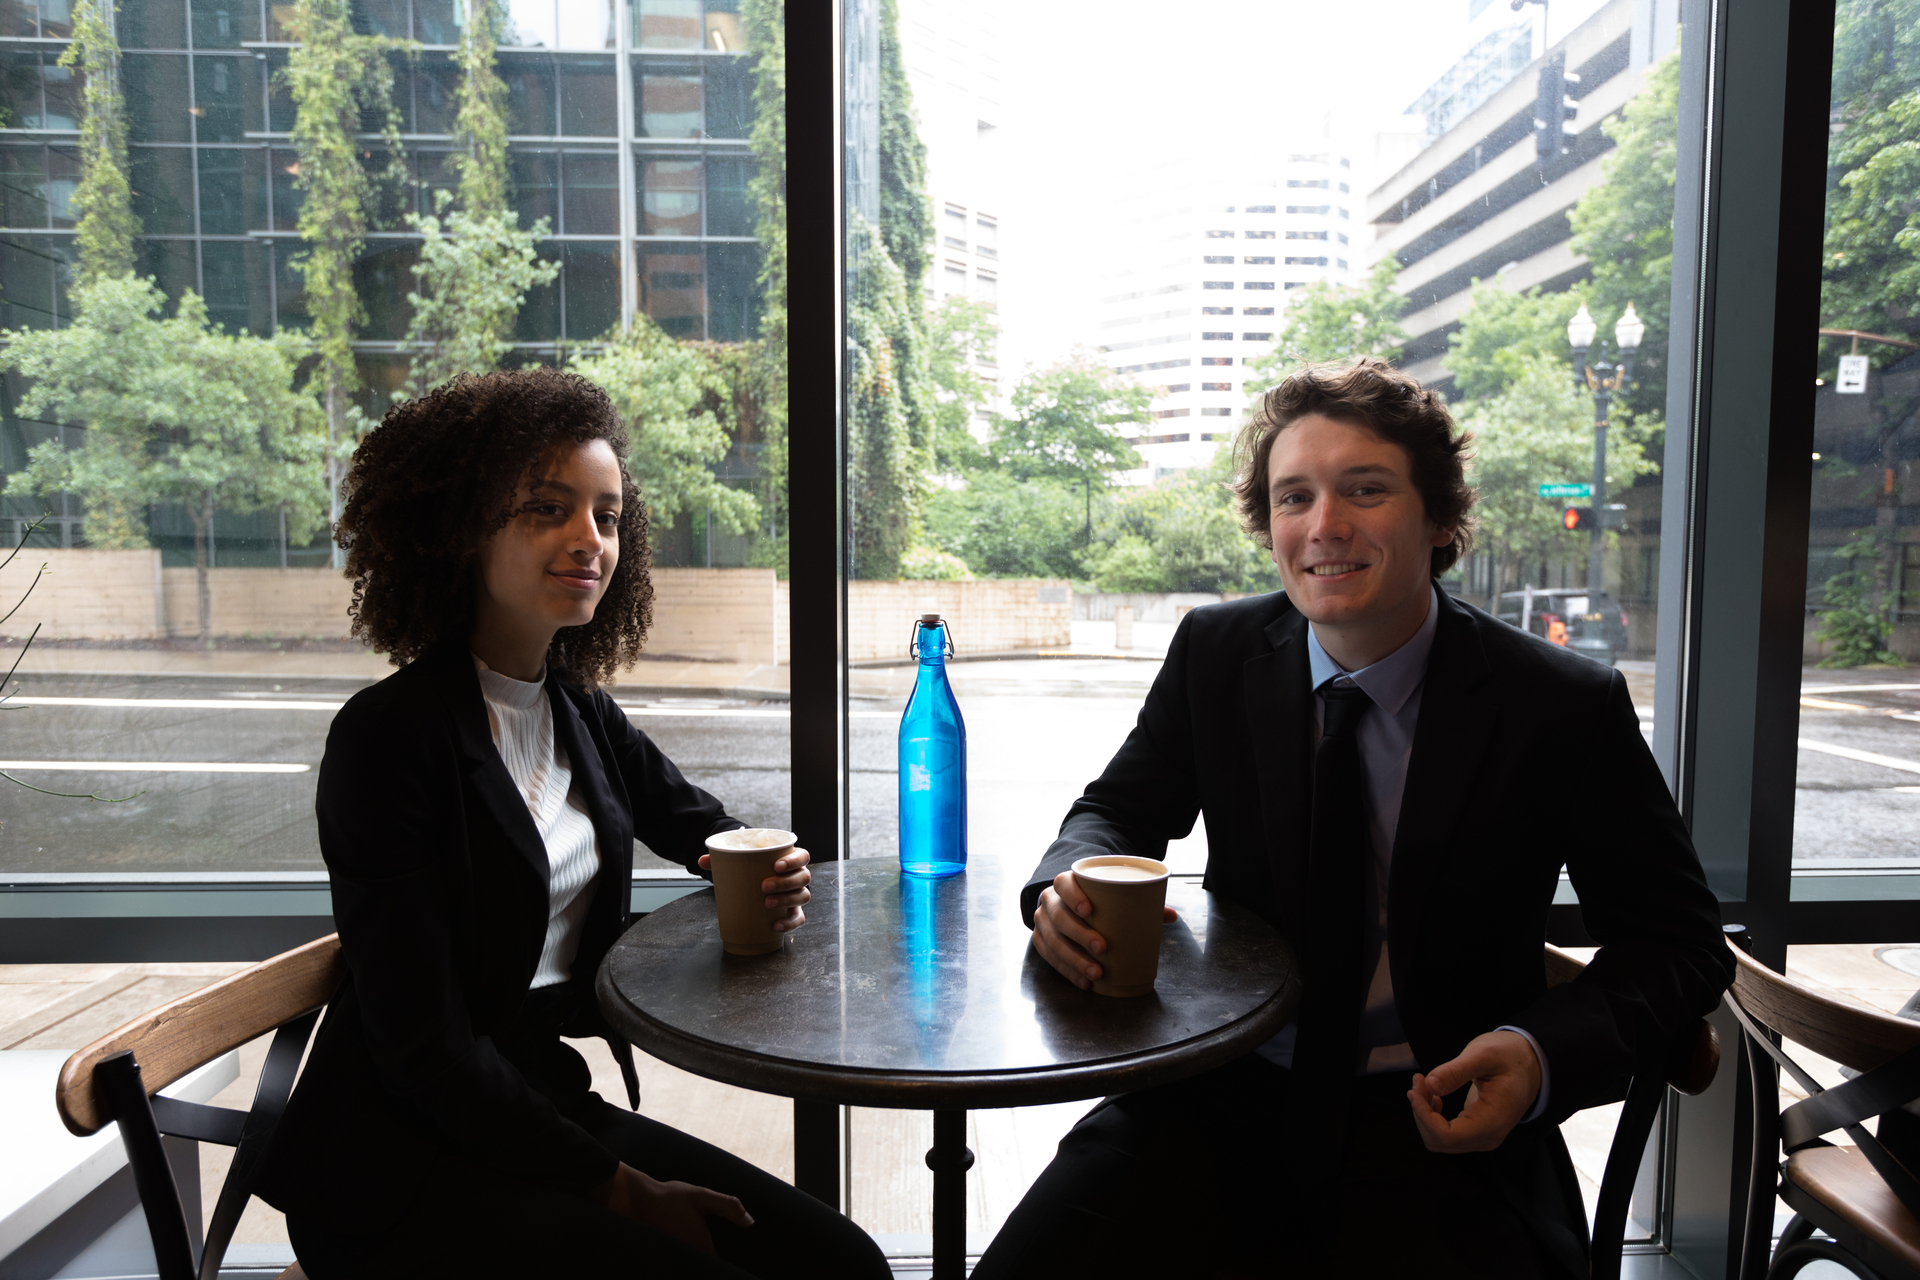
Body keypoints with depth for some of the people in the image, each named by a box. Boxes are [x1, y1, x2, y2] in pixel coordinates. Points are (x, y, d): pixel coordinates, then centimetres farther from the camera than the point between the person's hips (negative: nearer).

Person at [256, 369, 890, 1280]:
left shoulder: (583, 716, 4)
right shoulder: (388, 735, -16)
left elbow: (704, 828, 19)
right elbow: (424, 1050, -18)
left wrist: (768, 882, -5)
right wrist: (619, 1186, -15)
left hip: (546, 1108, 6)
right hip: (404, 1168, -6)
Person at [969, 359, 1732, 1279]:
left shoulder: (1566, 708, -8)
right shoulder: (1214, 652, -1)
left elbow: (1678, 943, 0)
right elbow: (1119, 808, 11)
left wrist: (1542, 1056, -19)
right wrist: (1070, 884, -13)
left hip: (1437, 1131, -1)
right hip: (1225, 1100, 2)